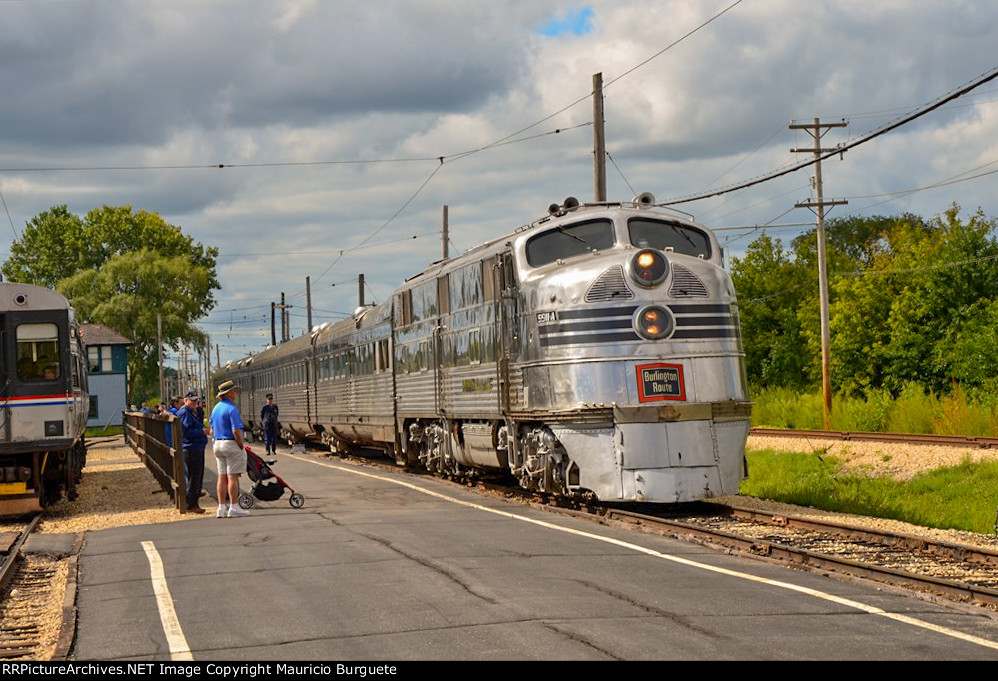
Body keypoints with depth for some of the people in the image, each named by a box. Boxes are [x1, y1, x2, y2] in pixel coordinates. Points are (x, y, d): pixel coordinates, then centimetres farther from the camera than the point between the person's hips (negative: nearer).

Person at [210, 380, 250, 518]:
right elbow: (236, 431, -20)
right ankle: (234, 508, -7)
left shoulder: (216, 408, 14)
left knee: (222, 477, 9)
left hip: (218, 444, 8)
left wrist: (217, 442, 18)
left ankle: (221, 508, 8)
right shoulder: (232, 409, -14)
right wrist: (242, 447, -12)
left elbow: (212, 430, 16)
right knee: (233, 477, -6)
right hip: (231, 444, -8)